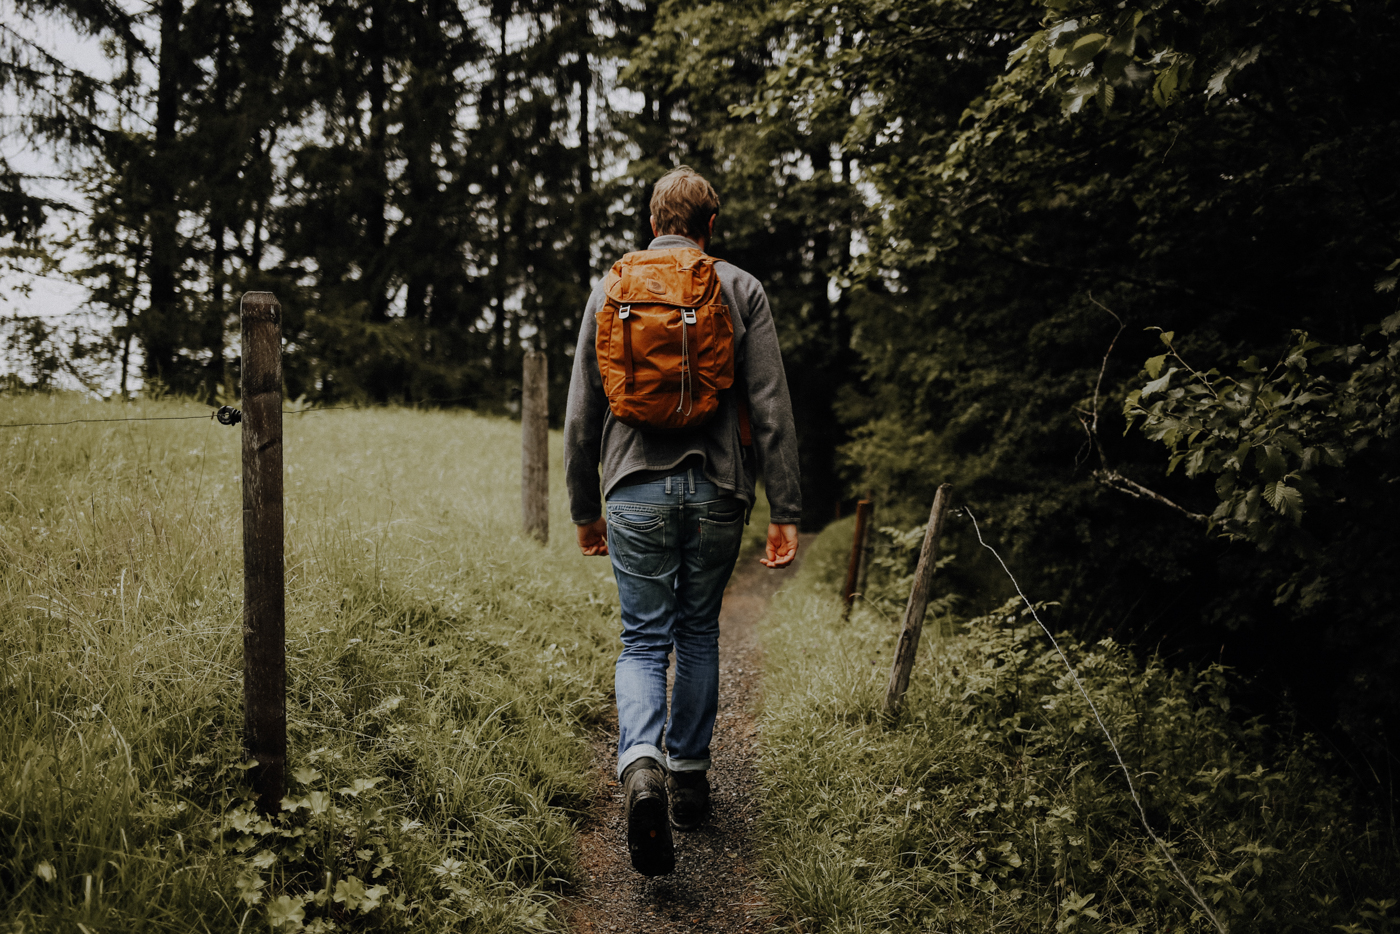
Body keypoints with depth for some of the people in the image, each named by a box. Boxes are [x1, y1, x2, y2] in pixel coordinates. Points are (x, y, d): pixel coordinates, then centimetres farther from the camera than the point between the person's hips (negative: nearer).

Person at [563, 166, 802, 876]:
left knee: (644, 640, 6)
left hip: (636, 490, 0)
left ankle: (641, 766, -18)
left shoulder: (608, 291, 8)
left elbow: (581, 416, 9)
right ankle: (689, 775, 24)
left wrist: (584, 510, 17)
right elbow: (771, 409, -4)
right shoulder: (740, 290, 2)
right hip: (717, 490, 0)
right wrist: (786, 512, -1)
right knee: (698, 634, 16)